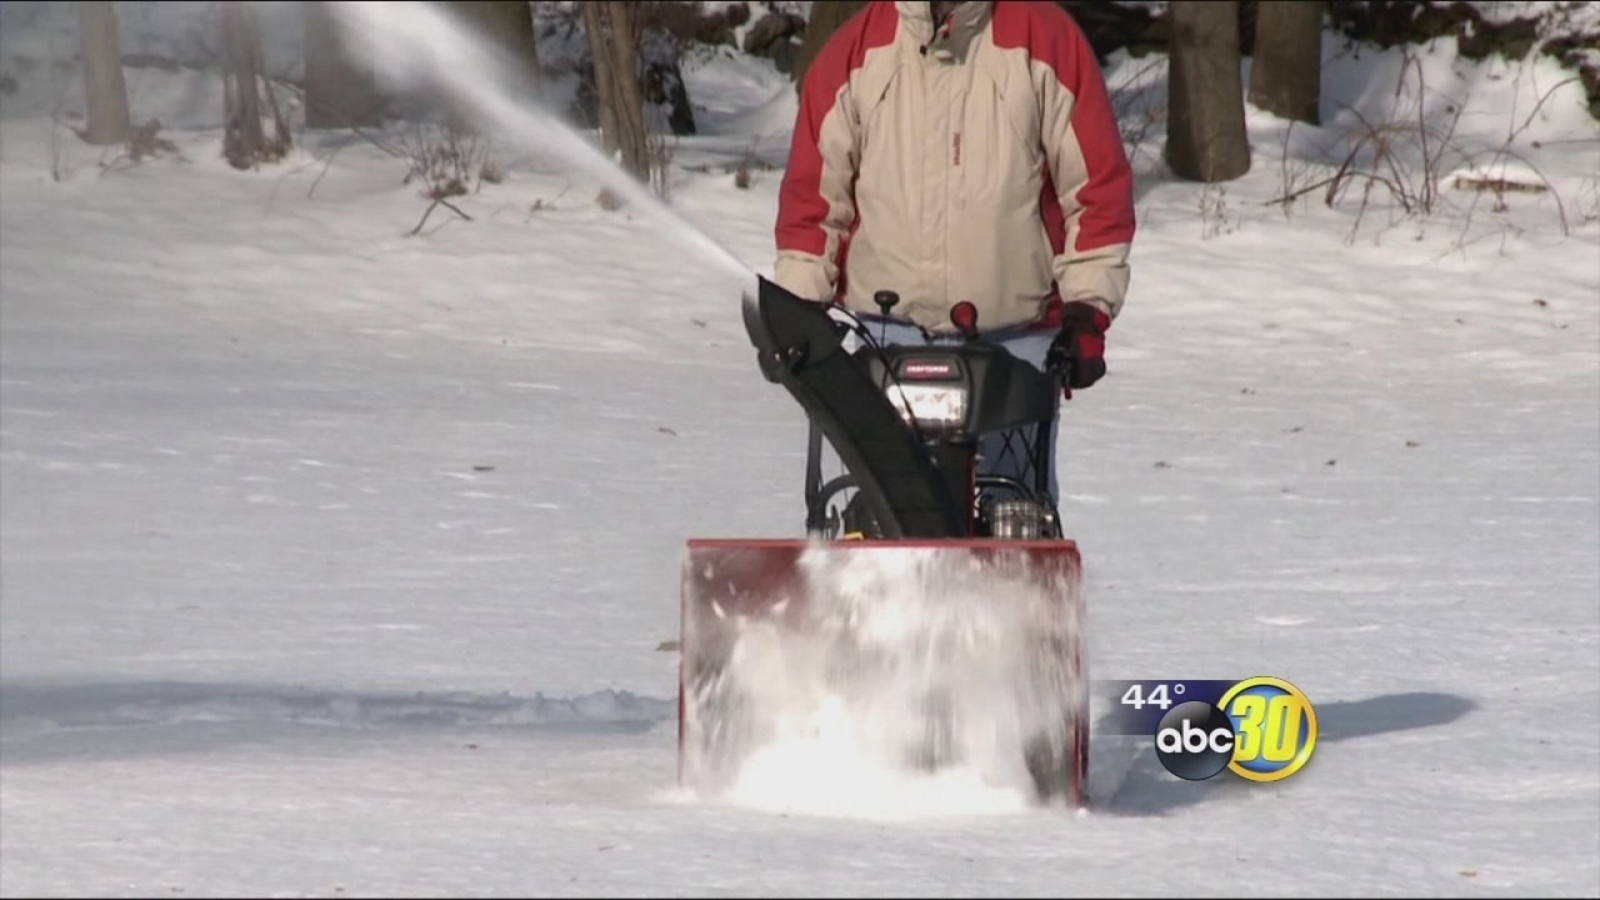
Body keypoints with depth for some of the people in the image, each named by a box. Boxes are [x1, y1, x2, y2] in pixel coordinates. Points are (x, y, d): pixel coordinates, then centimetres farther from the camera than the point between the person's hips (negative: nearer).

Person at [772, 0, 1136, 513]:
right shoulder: (857, 50, 7)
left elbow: (1098, 179, 2)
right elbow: (814, 186, 11)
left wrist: (1087, 310, -4)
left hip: (1016, 340, -1)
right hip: (885, 337, 1)